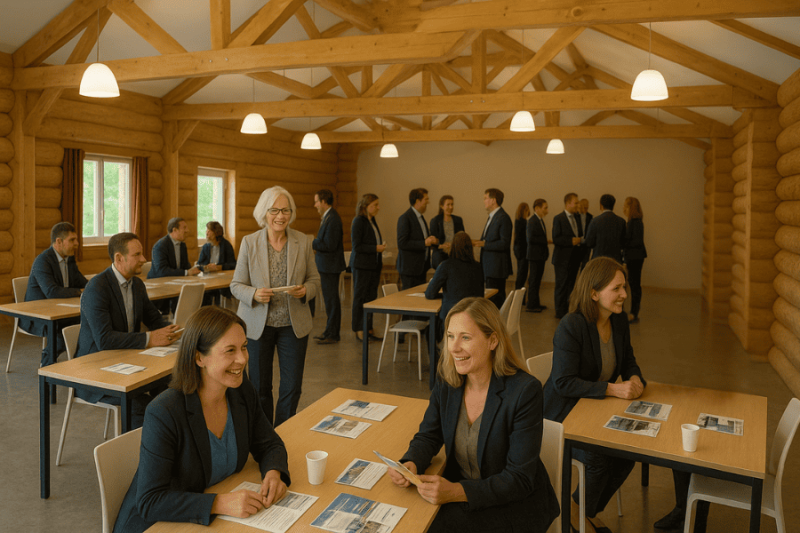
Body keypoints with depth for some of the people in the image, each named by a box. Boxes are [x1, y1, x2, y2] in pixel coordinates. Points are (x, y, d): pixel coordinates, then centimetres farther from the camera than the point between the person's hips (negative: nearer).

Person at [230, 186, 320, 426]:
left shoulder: (302, 242, -1)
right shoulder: (249, 242, -4)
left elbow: (314, 280, 6)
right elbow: (236, 285, -1)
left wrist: (305, 290, -17)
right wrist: (254, 294, -22)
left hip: (293, 325, 1)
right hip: (257, 325, -1)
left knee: (292, 388, 5)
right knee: (259, 388, 12)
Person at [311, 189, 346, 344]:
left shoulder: (332, 219, -19)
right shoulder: (328, 217, 14)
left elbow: (330, 245, -24)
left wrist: (313, 243, -15)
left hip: (330, 266, -11)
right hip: (326, 266, 11)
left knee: (331, 300, -3)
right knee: (330, 299, 15)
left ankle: (332, 334, 5)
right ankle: (330, 331, 25)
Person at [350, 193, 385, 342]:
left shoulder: (372, 221, 13)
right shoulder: (358, 221, -11)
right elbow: (356, 246, -15)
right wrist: (376, 248, -20)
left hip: (374, 265, 8)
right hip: (361, 266, -8)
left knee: (371, 297, 10)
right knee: (360, 297, 0)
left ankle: (368, 329, 17)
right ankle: (359, 331, 8)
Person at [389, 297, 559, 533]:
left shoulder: (524, 391, -22)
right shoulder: (447, 381, -4)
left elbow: (519, 480, -21)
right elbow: (428, 437, 5)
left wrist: (456, 492, -32)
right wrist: (411, 464, -19)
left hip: (515, 504, -5)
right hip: (458, 489, 5)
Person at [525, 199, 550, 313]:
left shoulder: (540, 220, 14)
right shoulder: (532, 221, -15)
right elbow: (530, 238, -23)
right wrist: (545, 241, -17)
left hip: (540, 256, 9)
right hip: (535, 256, -9)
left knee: (537, 280, 14)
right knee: (534, 280, -3)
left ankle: (535, 303, 22)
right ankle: (531, 305, 3)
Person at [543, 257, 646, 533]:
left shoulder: (619, 321, 0)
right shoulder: (571, 326, -24)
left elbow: (629, 363, 11)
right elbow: (563, 382, -26)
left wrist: (634, 379, -13)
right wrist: (612, 389, -30)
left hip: (600, 407, 7)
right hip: (565, 411, -7)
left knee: (627, 454, -11)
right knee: (598, 459, -24)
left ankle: (587, 510, 17)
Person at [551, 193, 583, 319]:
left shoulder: (577, 218, 13)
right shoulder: (558, 218, -8)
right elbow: (556, 239, -15)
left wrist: (579, 240, 1)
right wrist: (571, 241, -20)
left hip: (575, 258, 7)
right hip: (563, 259, -7)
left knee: (571, 285, 11)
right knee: (562, 286, -2)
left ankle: (568, 310, 19)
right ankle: (560, 312, 6)